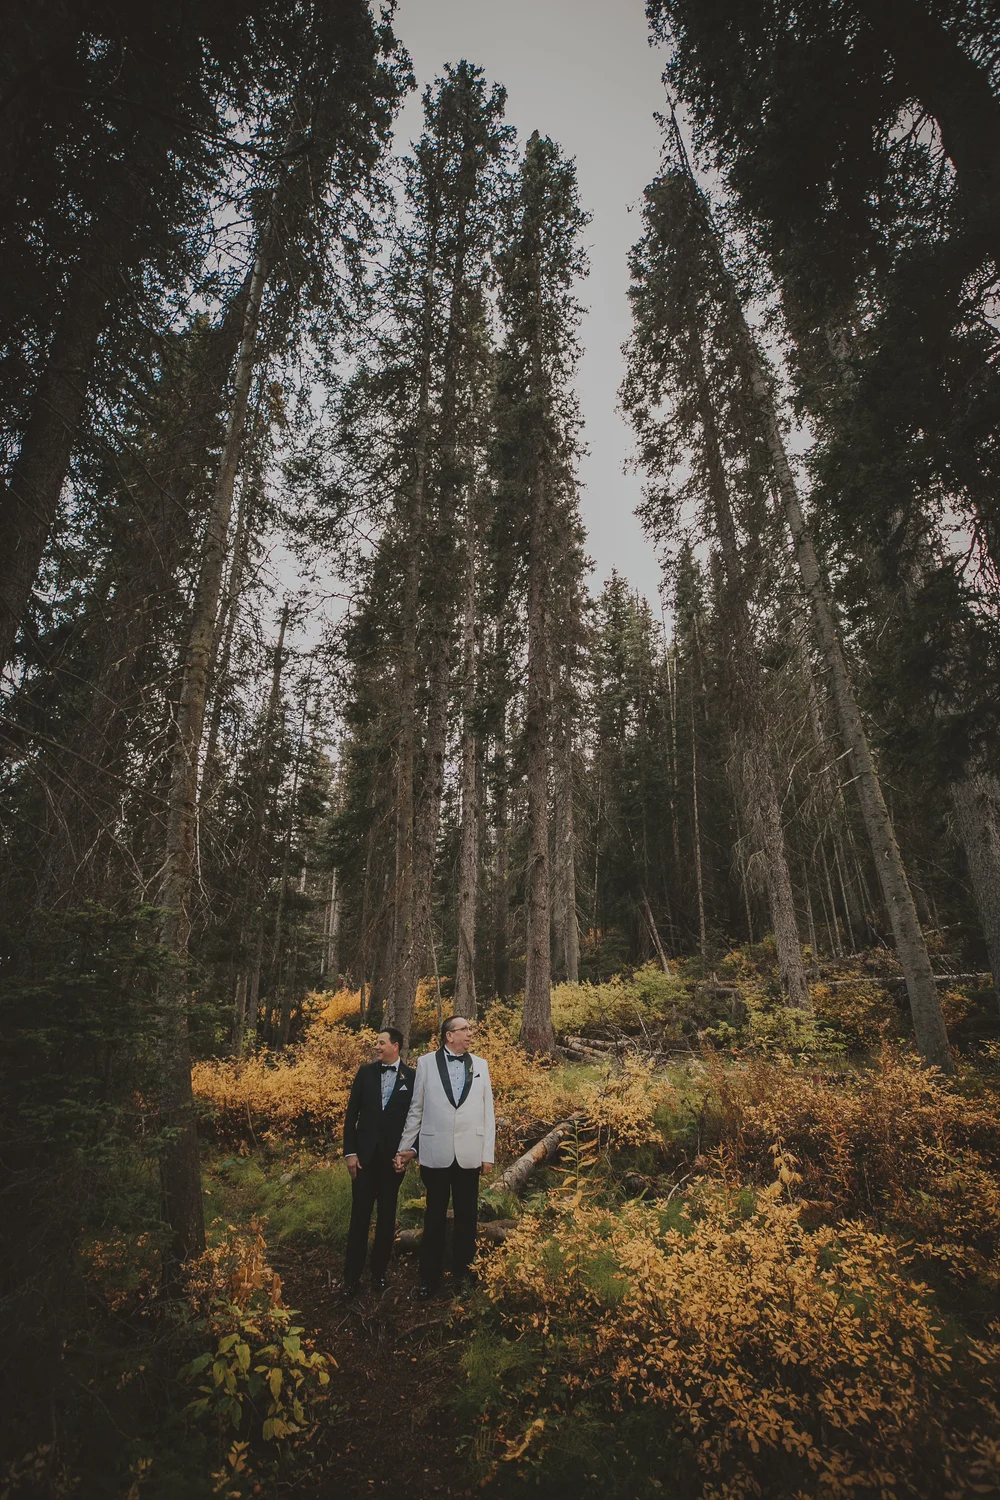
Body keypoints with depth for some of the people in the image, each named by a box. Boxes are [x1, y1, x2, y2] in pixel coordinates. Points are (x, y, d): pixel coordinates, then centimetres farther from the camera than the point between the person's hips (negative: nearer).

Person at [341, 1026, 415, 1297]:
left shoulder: (412, 1077, -5)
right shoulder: (365, 1072, 0)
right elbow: (351, 1114, 1)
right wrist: (350, 1152, -4)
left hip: (394, 1156, -1)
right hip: (365, 1154, 1)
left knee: (387, 1216, 12)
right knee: (359, 1216, 6)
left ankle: (379, 1271, 28)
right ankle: (352, 1276, 19)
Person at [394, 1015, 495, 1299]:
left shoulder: (480, 1065, 4)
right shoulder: (426, 1063, -1)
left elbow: (487, 1112, 3)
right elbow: (416, 1109, 3)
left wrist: (488, 1154, 1)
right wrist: (406, 1146, 3)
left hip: (469, 1154, 2)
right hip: (436, 1153, -1)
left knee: (467, 1215, 12)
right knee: (435, 1216, 10)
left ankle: (463, 1270, 31)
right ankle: (429, 1277, 26)